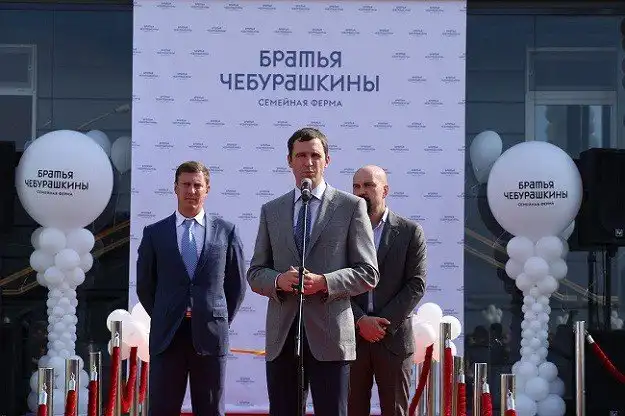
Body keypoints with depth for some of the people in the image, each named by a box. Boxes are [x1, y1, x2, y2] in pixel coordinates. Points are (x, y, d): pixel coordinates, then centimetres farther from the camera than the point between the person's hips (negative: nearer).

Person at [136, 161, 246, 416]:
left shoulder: (226, 231, 6)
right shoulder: (154, 233, 6)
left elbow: (237, 283, 12)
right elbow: (144, 285, 12)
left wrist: (221, 321, 8)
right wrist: (162, 320, 9)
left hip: (210, 337, 0)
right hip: (167, 337, 0)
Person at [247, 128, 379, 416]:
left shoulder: (351, 206, 5)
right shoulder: (271, 211, 15)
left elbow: (368, 273, 1)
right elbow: (255, 273, 14)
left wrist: (324, 282, -15)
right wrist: (278, 280, -9)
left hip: (329, 335, -3)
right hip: (281, 335, 3)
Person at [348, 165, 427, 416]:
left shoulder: (410, 232, 3)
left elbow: (416, 285, -3)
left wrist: (384, 322, -11)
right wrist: (361, 320, -11)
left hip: (393, 337, -1)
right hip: (352, 336, 1)